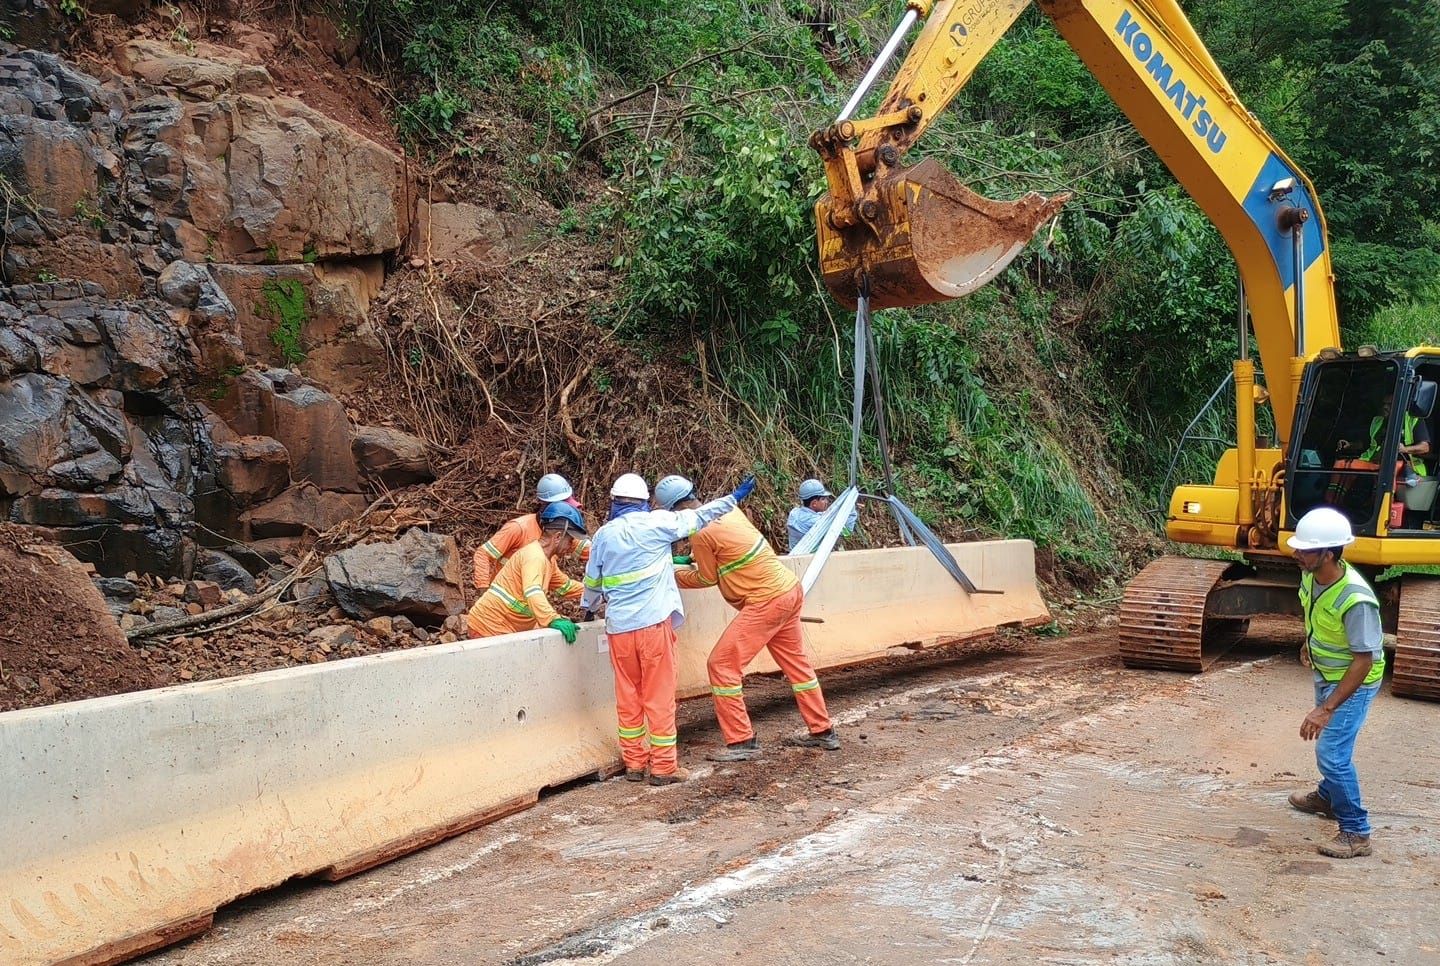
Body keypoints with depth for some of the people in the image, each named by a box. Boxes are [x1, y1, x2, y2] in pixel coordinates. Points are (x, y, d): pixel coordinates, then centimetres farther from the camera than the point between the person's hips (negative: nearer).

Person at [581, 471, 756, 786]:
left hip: (618, 627, 4)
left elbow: (592, 581, 23)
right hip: (653, 622, -4)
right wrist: (734, 497, 21)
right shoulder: (655, 523, -2)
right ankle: (663, 766, 7)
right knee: (659, 695, 2)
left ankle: (635, 763, 17)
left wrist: (588, 607, 43)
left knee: (628, 696, 12)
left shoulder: (603, 535, 10)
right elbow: (698, 517, 7)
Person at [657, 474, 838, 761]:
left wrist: (672, 576, 12)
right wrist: (698, 556, 18)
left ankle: (742, 742, 2)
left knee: (722, 665, -2)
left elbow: (707, 578, -1)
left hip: (765, 601, -9)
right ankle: (823, 732, 29)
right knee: (797, 663, 20)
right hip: (789, 589, 9)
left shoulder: (700, 532, -16)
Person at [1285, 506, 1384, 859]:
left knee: (1333, 753, -8)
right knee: (1329, 742, 26)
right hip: (1326, 673, 8)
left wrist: (1327, 709, -34)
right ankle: (1327, 797, 48)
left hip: (1353, 682, -8)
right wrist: (1310, 642, 23)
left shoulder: (1355, 600, -37)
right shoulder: (1312, 575, -14)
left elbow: (1363, 661, -33)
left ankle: (1356, 833, 6)